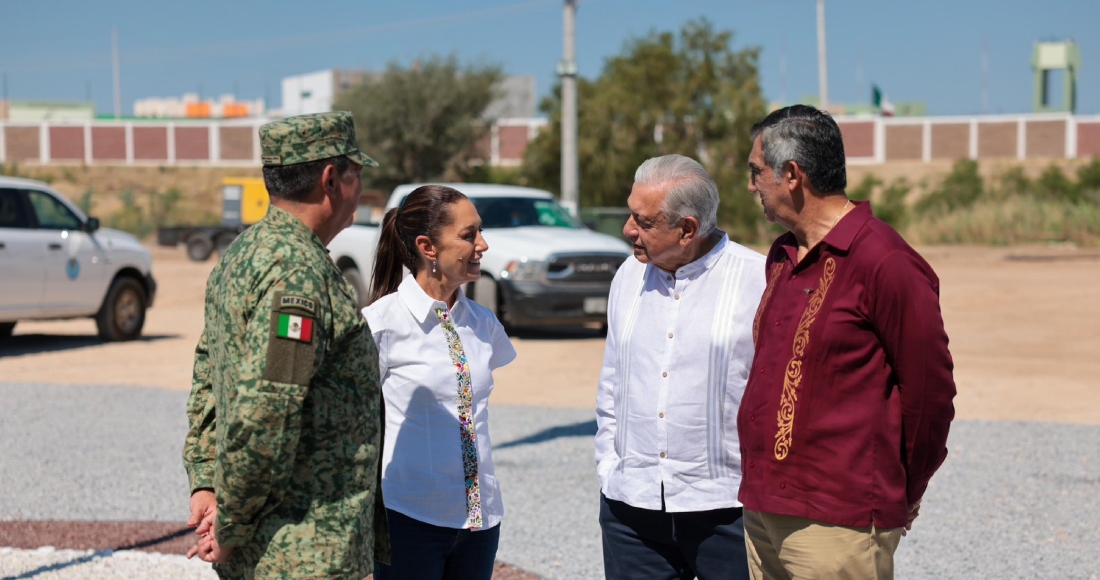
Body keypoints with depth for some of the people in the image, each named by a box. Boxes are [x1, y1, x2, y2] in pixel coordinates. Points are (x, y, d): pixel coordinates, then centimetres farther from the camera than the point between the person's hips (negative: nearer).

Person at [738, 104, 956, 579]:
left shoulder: (884, 263, -13)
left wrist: (901, 496, 2)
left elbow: (930, 391, -10)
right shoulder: (783, 256, 14)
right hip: (762, 512, 8)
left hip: (836, 523, -8)